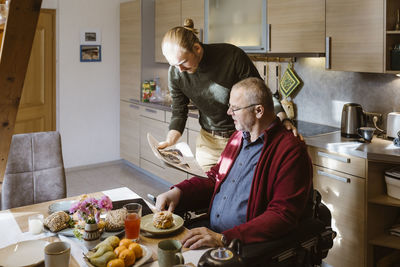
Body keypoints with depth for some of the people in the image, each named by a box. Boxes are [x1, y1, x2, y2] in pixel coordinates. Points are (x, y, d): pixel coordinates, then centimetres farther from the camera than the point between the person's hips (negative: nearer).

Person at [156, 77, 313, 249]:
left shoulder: (291, 151, -13)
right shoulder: (238, 137, 15)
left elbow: (282, 217, -20)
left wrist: (223, 238, -27)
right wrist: (178, 192, 3)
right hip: (210, 234, 8)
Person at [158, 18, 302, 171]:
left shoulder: (232, 57, -20)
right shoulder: (175, 73, -10)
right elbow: (179, 112, 1)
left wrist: (283, 119, -24)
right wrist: (170, 140, -16)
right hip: (208, 141, 3)